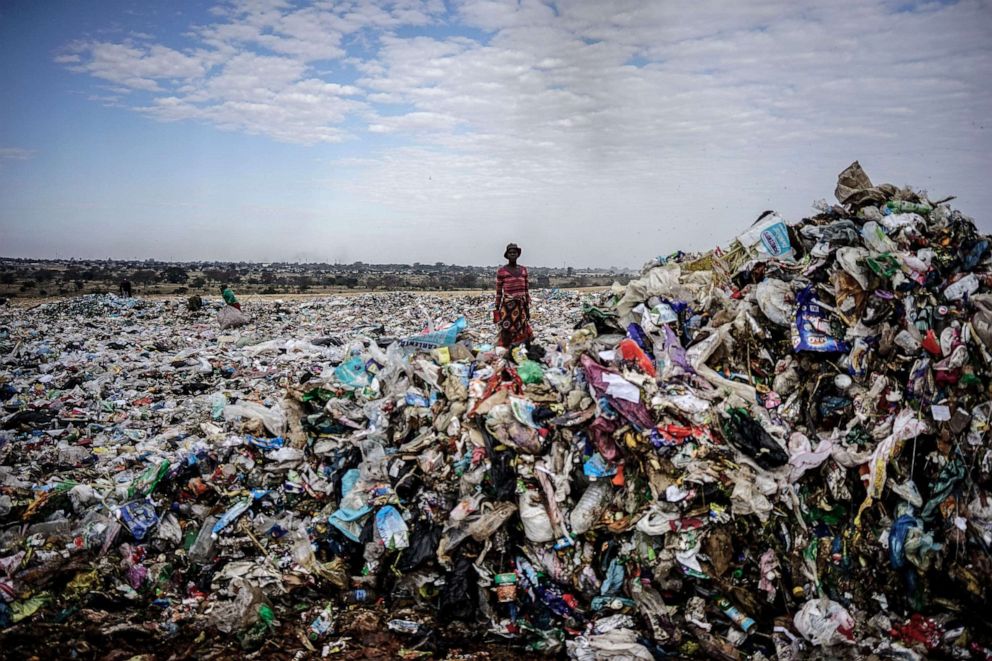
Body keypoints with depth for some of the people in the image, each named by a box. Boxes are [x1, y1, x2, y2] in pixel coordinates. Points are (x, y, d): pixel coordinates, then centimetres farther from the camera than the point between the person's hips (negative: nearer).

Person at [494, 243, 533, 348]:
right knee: (507, 333, -4)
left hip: (521, 306, 4)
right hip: (507, 306, -3)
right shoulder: (501, 271, -2)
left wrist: (528, 308, 9)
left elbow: (526, 290, 12)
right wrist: (497, 310, 0)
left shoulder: (523, 270, 9)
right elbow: (498, 292, 1)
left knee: (523, 334, 3)